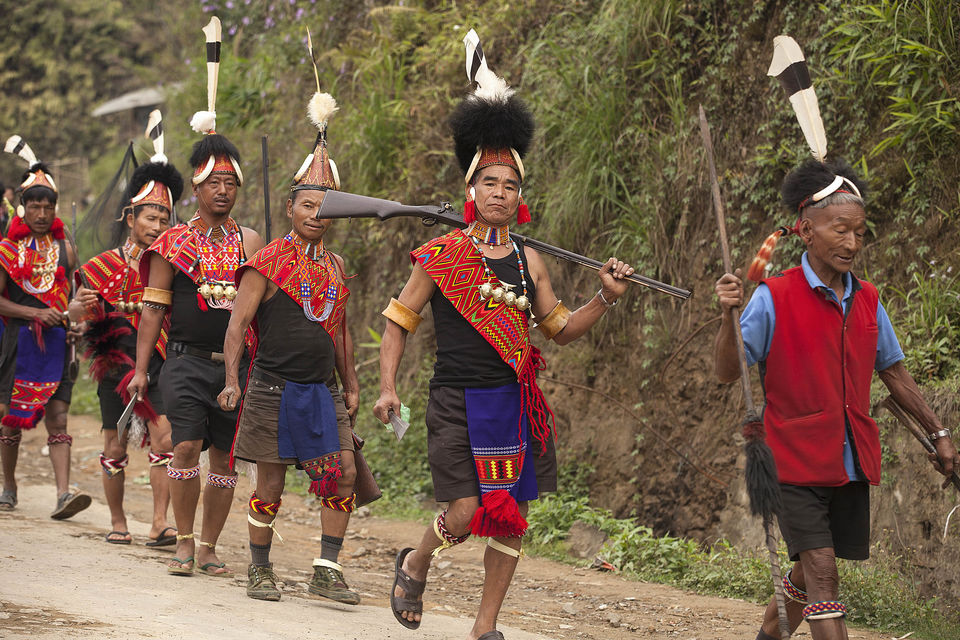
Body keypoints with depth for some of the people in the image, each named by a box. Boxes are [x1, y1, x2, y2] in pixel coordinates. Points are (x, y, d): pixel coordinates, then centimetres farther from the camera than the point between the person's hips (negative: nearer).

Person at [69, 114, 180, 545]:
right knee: (115, 446, 4)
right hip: (116, 364, -1)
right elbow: (75, 312, 2)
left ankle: (159, 524, -14)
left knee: (164, 436, -15)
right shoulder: (105, 266, 2)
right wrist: (82, 306, -21)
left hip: (160, 364, 1)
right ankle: (117, 521, 20)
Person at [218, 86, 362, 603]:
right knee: (269, 485, 1)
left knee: (343, 475, -4)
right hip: (274, 388, -5)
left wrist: (351, 385, 20)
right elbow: (238, 323, -8)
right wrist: (232, 380, -18)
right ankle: (260, 570, 14)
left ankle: (327, 571, 2)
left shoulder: (335, 266, 12)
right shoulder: (268, 262, -6)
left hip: (322, 391, 5)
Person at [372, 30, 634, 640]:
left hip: (517, 405, 4)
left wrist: (605, 298, 2)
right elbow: (399, 322, 4)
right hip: (459, 404, -4)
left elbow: (560, 328, 18)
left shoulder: (529, 261, 9)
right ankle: (414, 567, 21)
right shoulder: (440, 256, -2)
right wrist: (388, 387, -6)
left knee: (509, 518, 3)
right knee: (467, 513, -11)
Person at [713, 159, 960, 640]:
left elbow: (893, 373, 17)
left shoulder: (867, 301, 7)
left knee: (810, 571, 14)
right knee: (821, 572, -13)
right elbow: (727, 373, -10)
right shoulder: (773, 298, -10)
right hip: (797, 458, -5)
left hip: (852, 461, 5)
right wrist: (728, 316, -27)